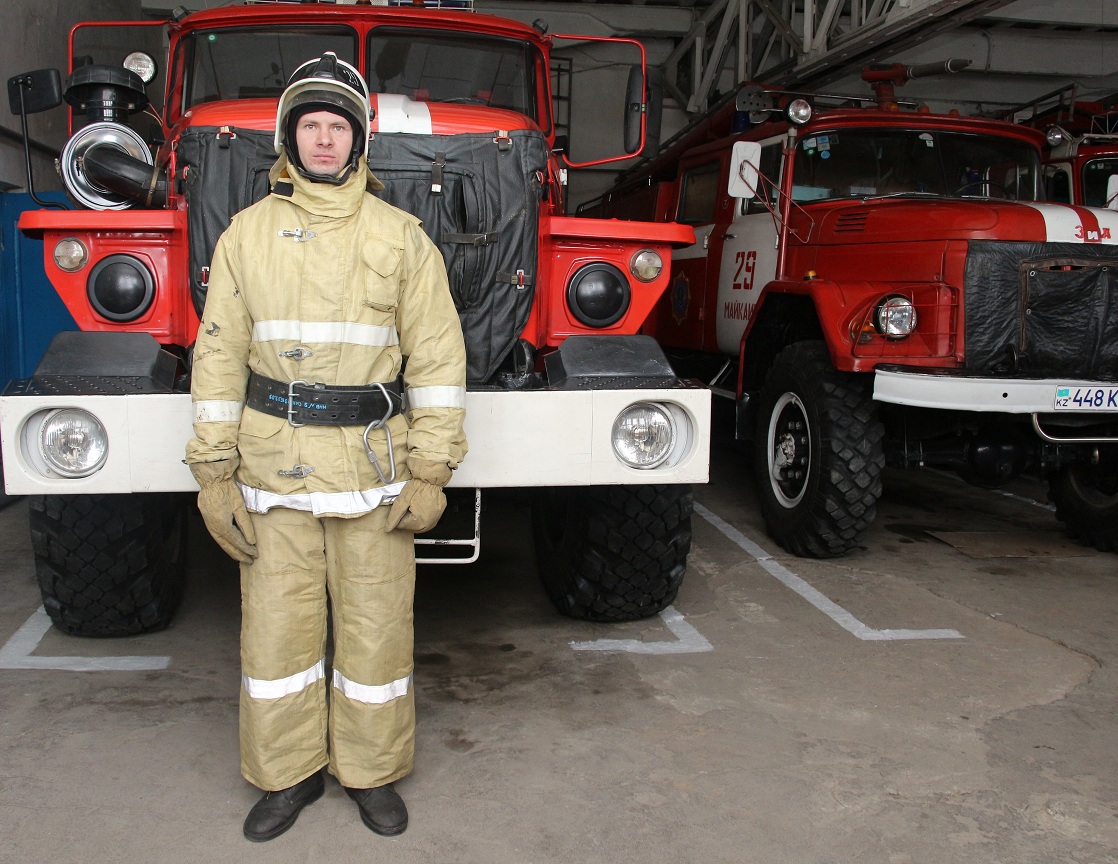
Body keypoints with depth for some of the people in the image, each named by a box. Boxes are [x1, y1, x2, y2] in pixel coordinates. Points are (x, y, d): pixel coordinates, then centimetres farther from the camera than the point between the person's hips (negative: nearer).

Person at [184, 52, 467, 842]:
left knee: (375, 624, 7)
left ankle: (372, 771, 26)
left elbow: (437, 356, -1)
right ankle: (288, 773, 28)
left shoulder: (402, 237, 2)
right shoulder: (247, 234, 7)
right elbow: (219, 355, 6)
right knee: (276, 623, 8)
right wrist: (213, 471, 0)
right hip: (270, 465, 2)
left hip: (371, 466, -1)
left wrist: (430, 472, -7)